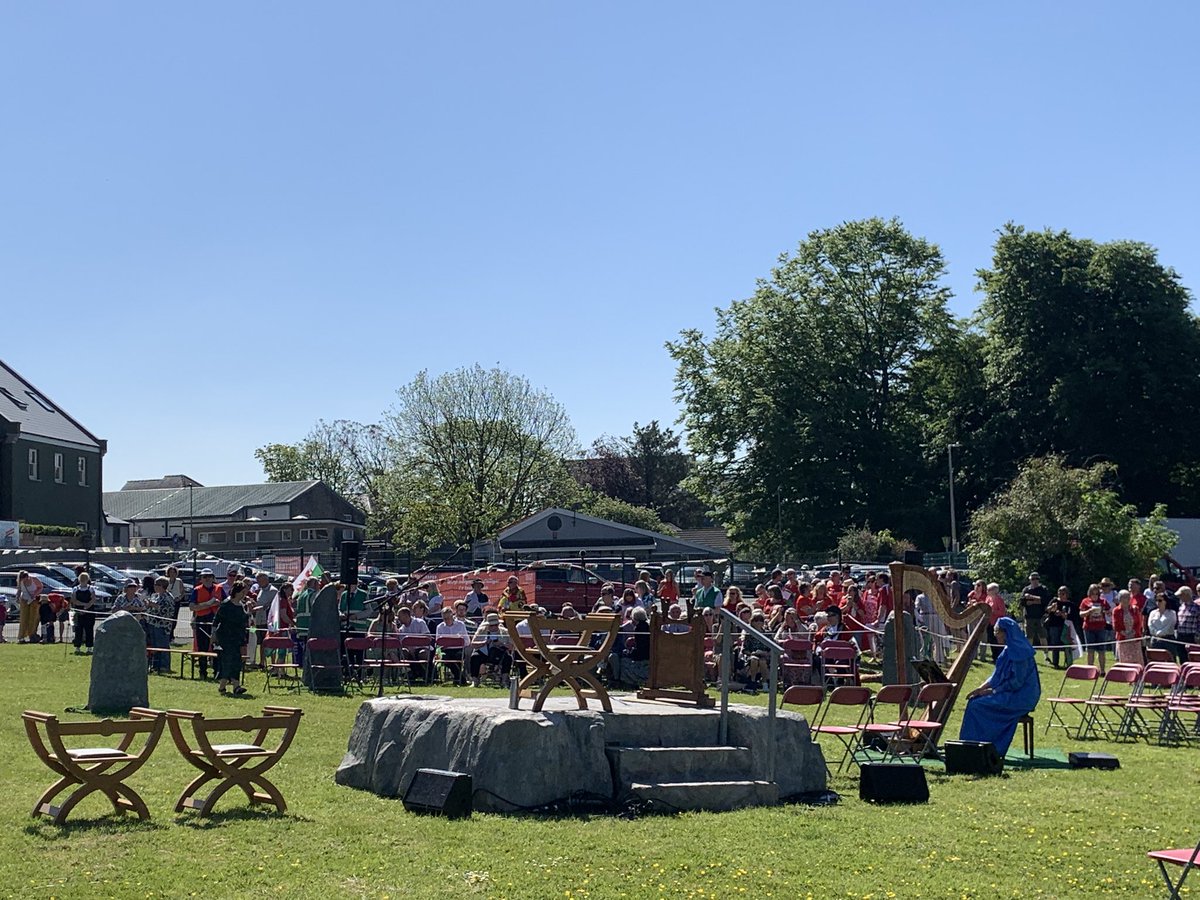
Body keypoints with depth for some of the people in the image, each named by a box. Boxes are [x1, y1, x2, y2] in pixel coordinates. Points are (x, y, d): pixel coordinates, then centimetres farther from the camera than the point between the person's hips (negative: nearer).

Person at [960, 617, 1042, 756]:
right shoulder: (1008, 650, 12)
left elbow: (1016, 682, -21)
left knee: (977, 706, -17)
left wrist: (992, 691, -15)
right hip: (1009, 694, 10)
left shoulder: (1019, 651, -19)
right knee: (974, 700, 0)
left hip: (1019, 697, -9)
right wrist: (981, 688, 2)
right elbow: (997, 675, 15)